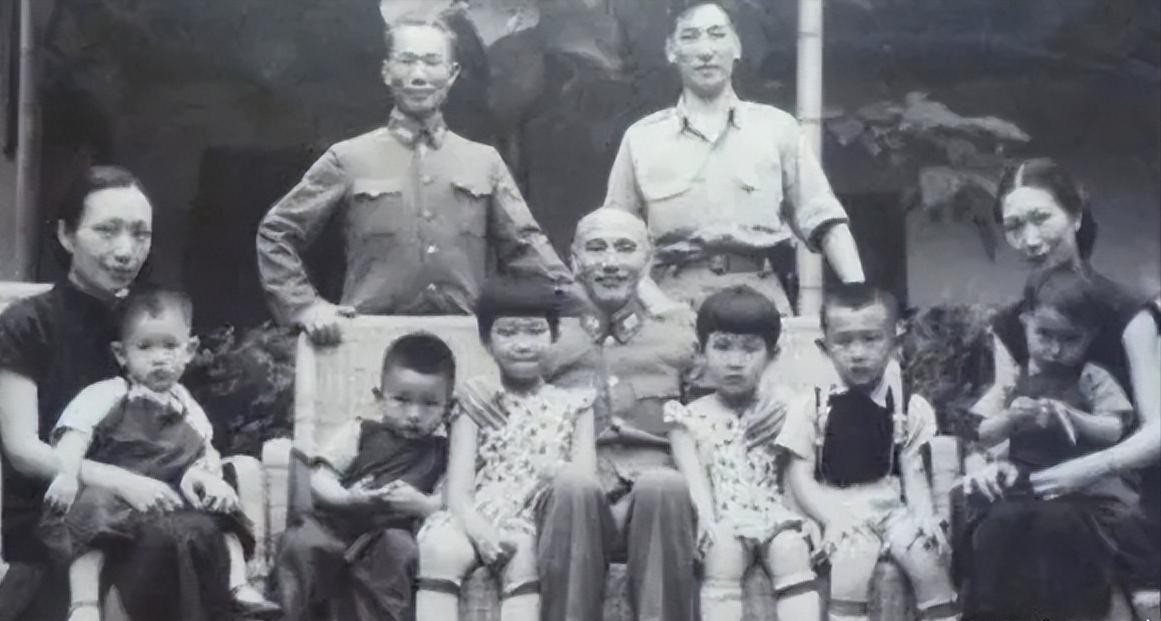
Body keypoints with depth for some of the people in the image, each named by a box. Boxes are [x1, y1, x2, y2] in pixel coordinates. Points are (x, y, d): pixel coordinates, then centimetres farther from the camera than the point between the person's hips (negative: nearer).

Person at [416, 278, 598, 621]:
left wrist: (557, 472, -16)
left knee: (522, 556, -35)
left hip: (538, 525, -1)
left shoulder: (572, 406, 16)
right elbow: (458, 488, 3)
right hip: (479, 521, 1)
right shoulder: (476, 404, 16)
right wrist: (478, 529, -19)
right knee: (439, 547, -32)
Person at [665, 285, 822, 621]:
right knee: (723, 552, -34)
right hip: (723, 518, -2)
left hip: (773, 512, 2)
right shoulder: (690, 417, 12)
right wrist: (707, 520, -22)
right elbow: (693, 477, -2)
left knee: (792, 551, -30)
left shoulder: (777, 413, 17)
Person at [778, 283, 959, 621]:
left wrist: (926, 517, -16)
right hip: (839, 512, -2)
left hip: (892, 507, 2)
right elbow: (800, 477, -2)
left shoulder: (909, 406, 6)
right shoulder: (812, 407, 1)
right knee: (851, 564, -31)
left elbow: (914, 473, 4)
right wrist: (833, 519, -18)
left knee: (930, 562, -23)